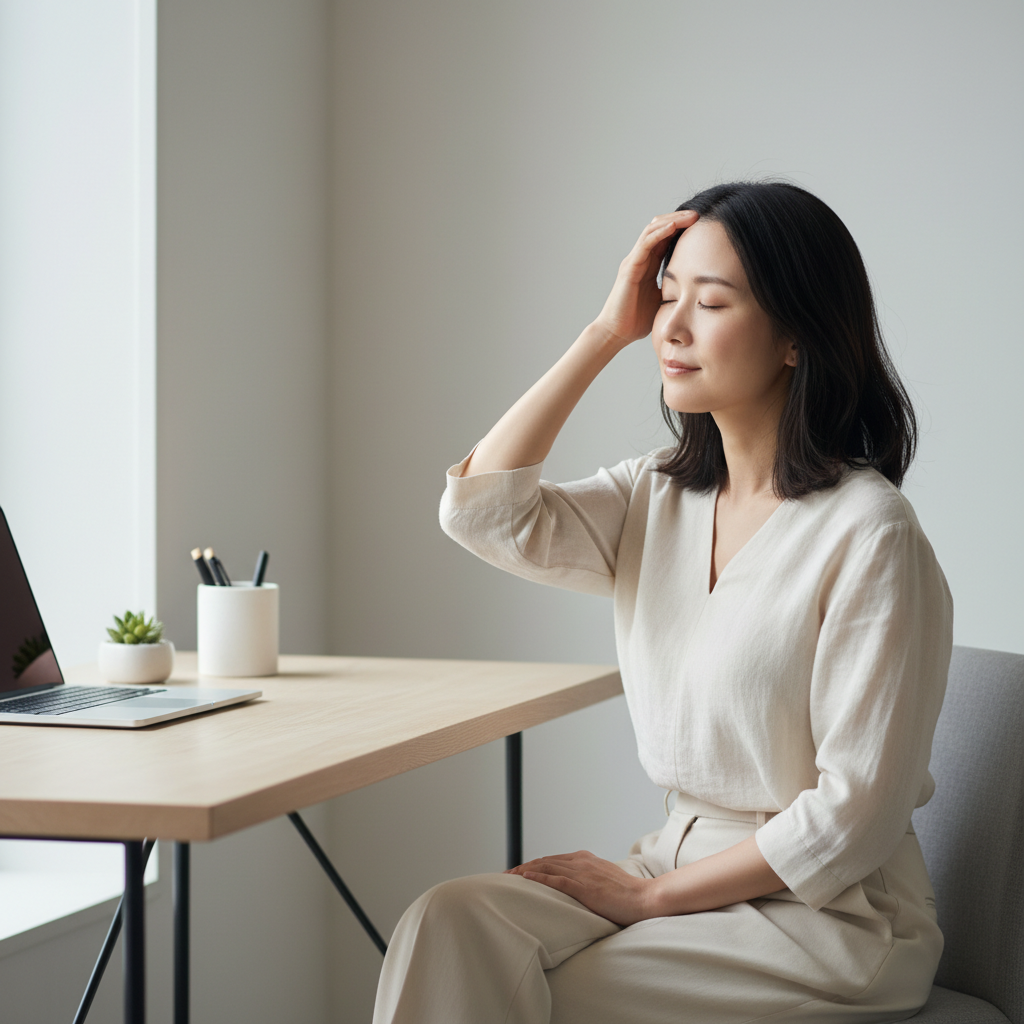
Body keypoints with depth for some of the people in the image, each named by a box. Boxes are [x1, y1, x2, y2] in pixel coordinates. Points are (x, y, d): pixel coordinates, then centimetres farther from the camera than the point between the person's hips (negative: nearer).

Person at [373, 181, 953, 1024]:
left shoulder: (868, 534, -15)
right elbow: (483, 511, -5)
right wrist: (606, 335, -4)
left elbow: (855, 814, -16)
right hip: (684, 863, 6)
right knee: (453, 923, -17)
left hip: (831, 915, -6)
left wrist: (647, 896, -11)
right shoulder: (656, 502, 7)